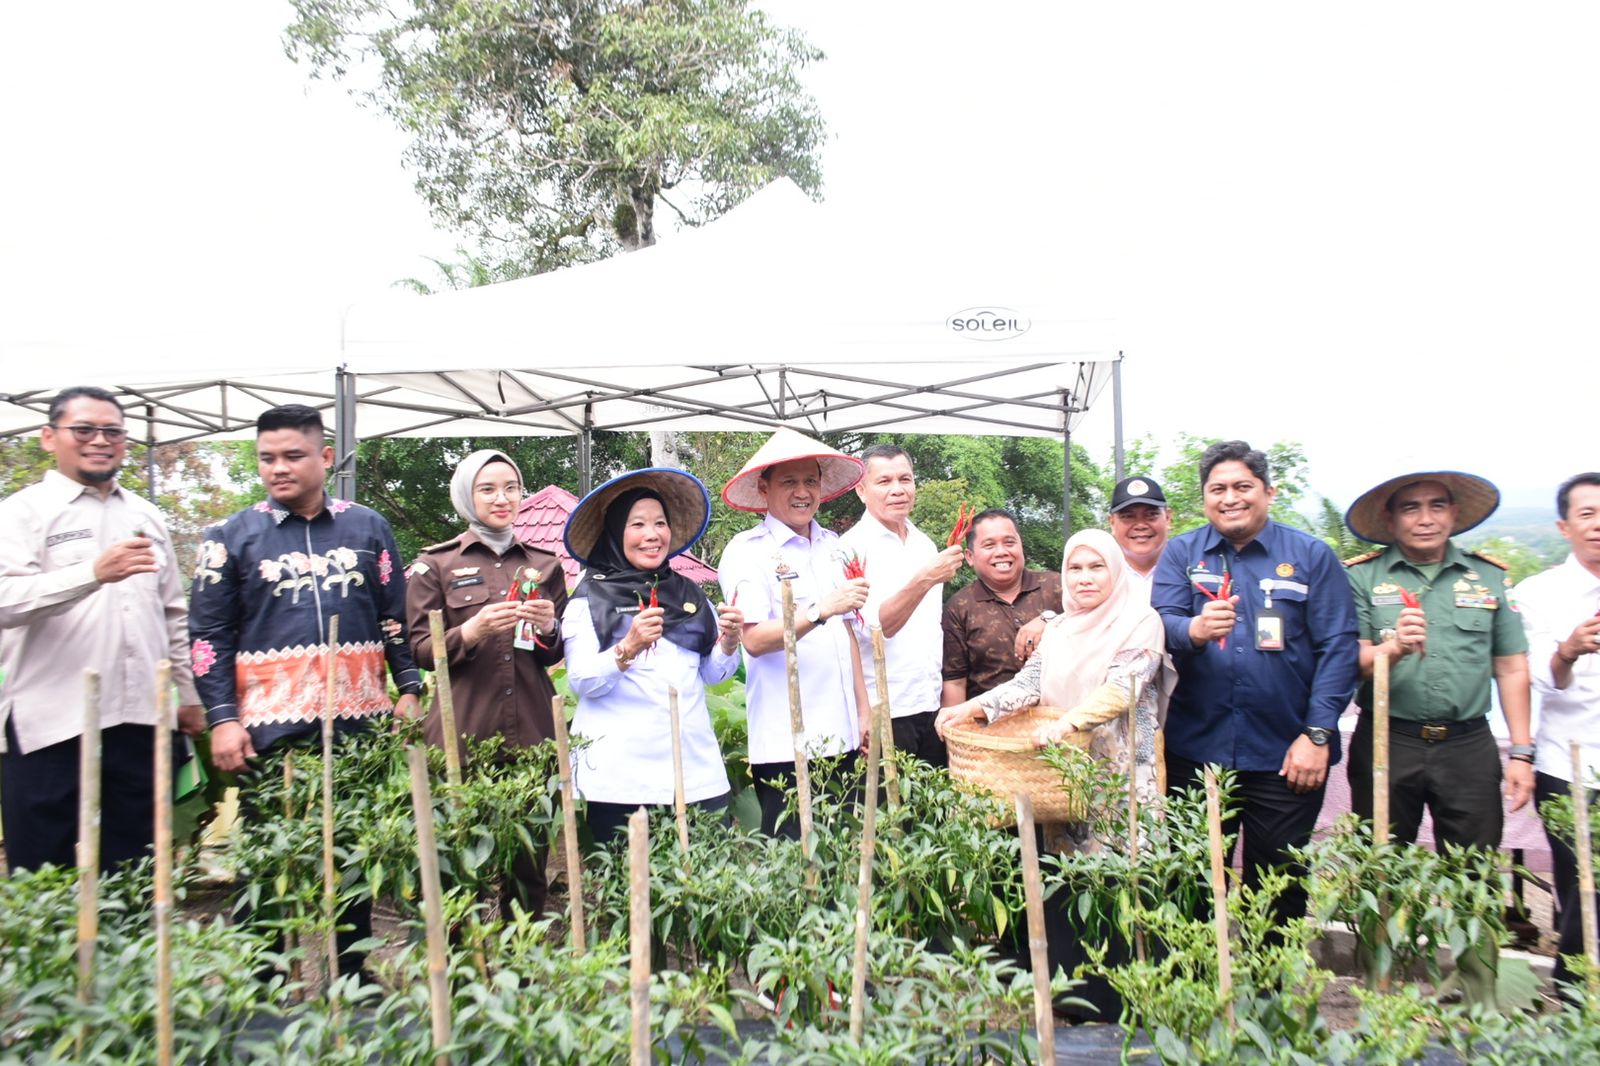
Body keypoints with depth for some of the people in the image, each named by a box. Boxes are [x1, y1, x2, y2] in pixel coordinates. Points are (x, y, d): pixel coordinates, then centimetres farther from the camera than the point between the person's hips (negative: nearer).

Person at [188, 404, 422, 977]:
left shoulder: (368, 527, 8)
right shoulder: (232, 536, 4)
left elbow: (395, 615, 10)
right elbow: (209, 634, 3)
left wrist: (409, 690, 3)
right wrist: (222, 718, -5)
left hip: (358, 721, 2)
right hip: (270, 726, -1)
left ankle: (351, 975, 25)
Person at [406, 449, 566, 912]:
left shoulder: (544, 564, 14)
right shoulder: (435, 564, 6)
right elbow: (420, 651, 2)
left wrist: (548, 629, -7)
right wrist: (472, 631, -16)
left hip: (532, 731, 2)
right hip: (464, 733, -2)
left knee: (530, 867, 4)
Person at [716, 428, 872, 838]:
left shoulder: (832, 545, 14)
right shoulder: (746, 551, -7)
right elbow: (754, 639, -17)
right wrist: (820, 610, -29)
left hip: (842, 738, 6)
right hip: (785, 746, -6)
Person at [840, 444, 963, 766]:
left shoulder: (925, 544, 11)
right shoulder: (852, 546, -10)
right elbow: (873, 627, -20)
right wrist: (925, 579, -31)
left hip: (931, 705, 6)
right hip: (884, 711, -6)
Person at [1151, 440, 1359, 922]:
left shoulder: (1311, 555, 2)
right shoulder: (1181, 553, 6)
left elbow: (1338, 646, -2)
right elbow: (1160, 625, -6)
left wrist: (1318, 734, -10)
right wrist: (1194, 630, -30)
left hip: (1285, 755, -1)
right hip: (1196, 751, 1)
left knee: (1280, 886, 10)